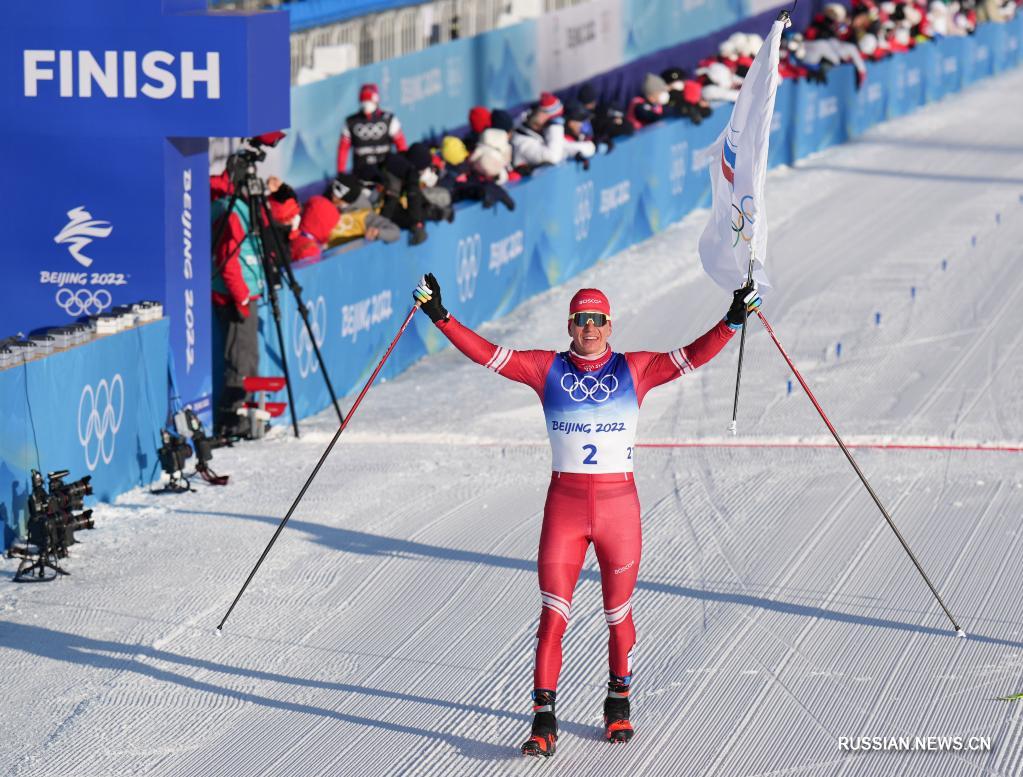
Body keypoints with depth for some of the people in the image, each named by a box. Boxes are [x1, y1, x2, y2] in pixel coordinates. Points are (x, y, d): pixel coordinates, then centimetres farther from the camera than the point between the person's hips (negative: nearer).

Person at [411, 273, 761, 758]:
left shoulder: (634, 370, 3)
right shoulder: (547, 369, 3)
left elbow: (693, 356, -5)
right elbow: (487, 354, 0)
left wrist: (733, 321, -16)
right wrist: (441, 317, -7)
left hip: (619, 503, 0)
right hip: (564, 504, 0)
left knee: (618, 613, 11)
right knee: (553, 613, -7)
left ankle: (619, 702, 31)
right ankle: (544, 720, -6)